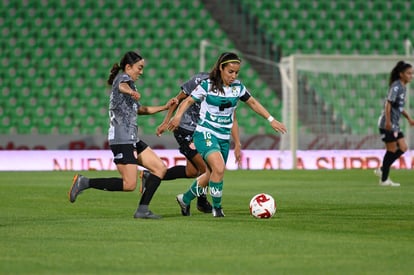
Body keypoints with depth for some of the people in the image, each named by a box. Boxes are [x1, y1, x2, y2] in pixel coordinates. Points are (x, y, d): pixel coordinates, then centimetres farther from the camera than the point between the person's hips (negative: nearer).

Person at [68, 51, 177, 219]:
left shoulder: (128, 81, 25)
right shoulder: (123, 77, -4)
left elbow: (139, 110, 39)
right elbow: (122, 86, -31)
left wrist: (165, 107, 36)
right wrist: (130, 91, -55)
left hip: (132, 139, 10)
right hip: (122, 139, -10)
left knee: (160, 168, 5)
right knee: (129, 185, -16)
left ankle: (142, 210, 2)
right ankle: (84, 182, -8)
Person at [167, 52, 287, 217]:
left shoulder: (237, 87, 5)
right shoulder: (207, 85, -8)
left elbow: (253, 103, 17)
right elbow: (188, 101, -3)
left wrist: (271, 120, 14)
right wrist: (178, 116, -22)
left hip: (224, 138, 6)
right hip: (205, 133, -6)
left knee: (211, 175, 10)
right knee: (219, 168, -26)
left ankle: (185, 199, 34)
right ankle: (216, 207, -10)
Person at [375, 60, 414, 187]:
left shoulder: (403, 87, 13)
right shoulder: (396, 86, -15)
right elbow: (388, 103, -21)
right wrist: (388, 121, -27)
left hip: (395, 124, 9)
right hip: (387, 124, -9)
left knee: (402, 148, 6)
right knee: (392, 150, -4)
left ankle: (382, 170, 15)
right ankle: (384, 179, 6)